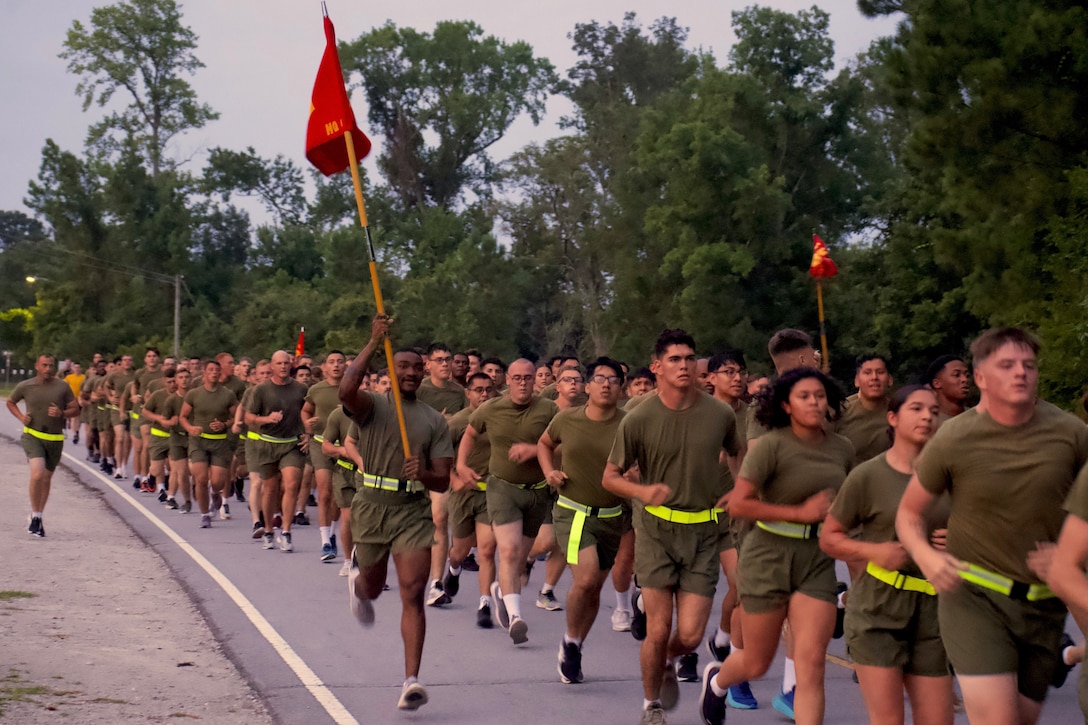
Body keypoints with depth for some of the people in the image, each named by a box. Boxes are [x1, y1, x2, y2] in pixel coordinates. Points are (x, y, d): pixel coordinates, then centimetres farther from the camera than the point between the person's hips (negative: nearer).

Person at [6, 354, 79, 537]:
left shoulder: (62, 387, 0)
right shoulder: (25, 386, 0)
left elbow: (76, 409, 5)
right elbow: (10, 402, 18)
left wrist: (61, 414, -15)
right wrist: (21, 417, 1)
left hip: (55, 439, 2)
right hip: (32, 436, -2)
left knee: (46, 478, 11)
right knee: (37, 474, -20)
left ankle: (38, 517, 27)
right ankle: (35, 516, -7)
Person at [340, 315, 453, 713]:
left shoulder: (435, 421, 5)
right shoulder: (372, 406, -3)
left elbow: (443, 481, 1)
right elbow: (347, 389, -29)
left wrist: (423, 474, -21)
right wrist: (373, 343, -29)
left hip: (414, 512, 1)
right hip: (371, 508, -1)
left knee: (413, 594, -12)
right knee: (373, 588, 17)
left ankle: (411, 680, -15)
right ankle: (357, 582, 58)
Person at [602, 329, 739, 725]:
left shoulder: (721, 415, -3)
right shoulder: (639, 419, -9)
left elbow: (738, 456, 17)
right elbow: (610, 476, -1)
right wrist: (643, 491, -20)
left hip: (703, 531, 2)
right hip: (656, 528, -2)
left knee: (690, 635, -3)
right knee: (658, 630, -4)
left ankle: (668, 663, 35)